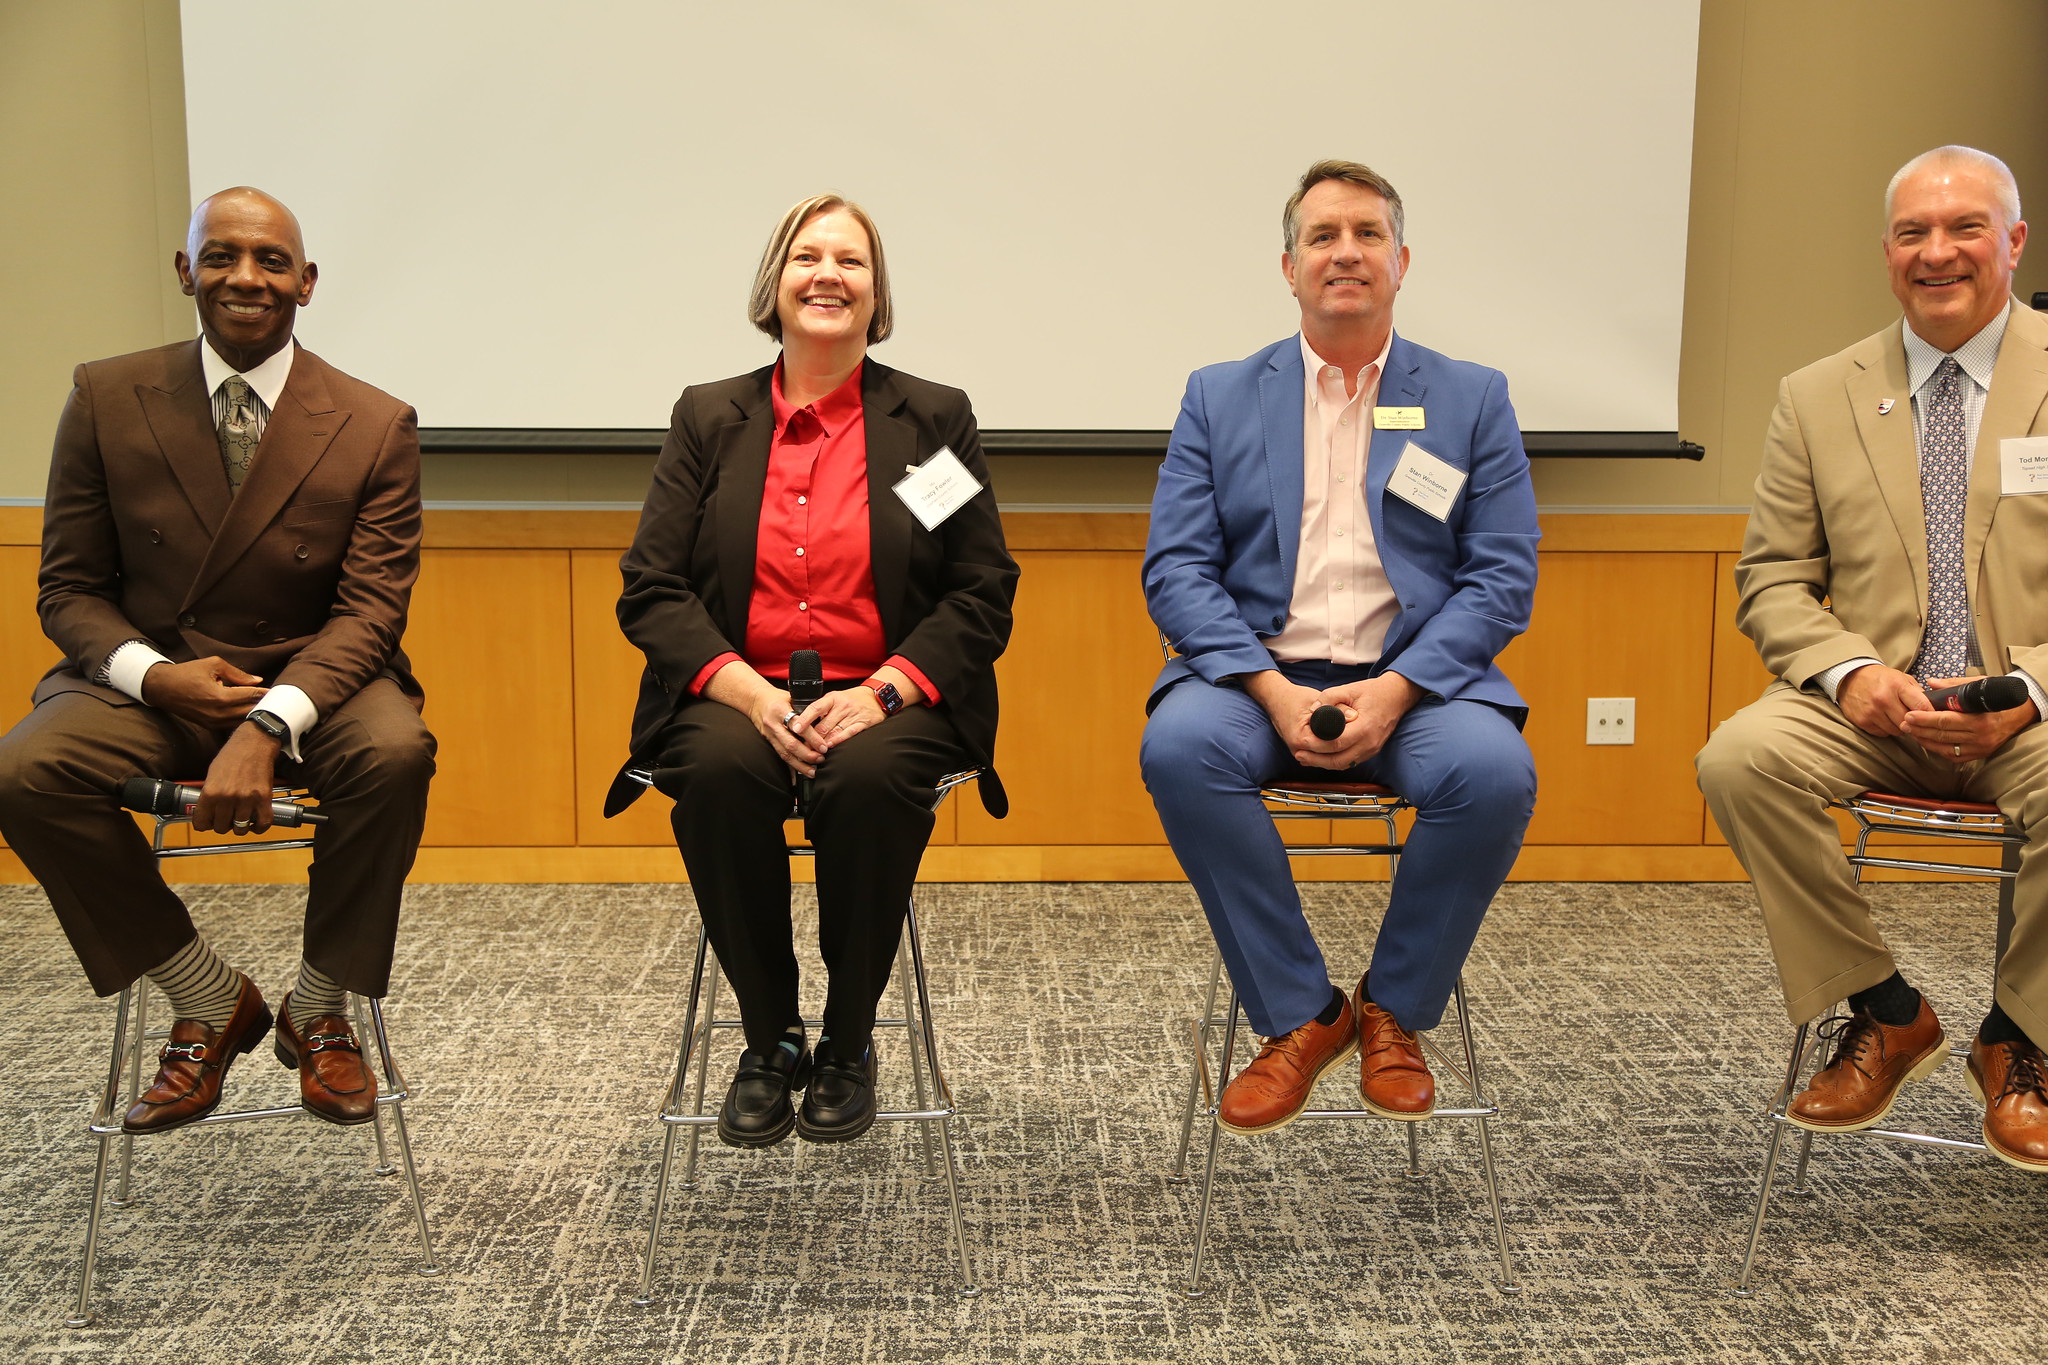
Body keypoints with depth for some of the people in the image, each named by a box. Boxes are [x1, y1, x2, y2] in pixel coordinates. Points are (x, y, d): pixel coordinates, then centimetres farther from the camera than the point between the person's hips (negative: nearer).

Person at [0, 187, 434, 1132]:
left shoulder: (375, 427, -4)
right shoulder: (107, 399, 2)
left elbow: (369, 611, -10)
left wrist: (268, 726, -28)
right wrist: (154, 673, -18)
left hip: (311, 683, -1)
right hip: (150, 680, 2)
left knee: (395, 753, -34)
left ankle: (320, 1009, -9)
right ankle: (209, 1001, -7)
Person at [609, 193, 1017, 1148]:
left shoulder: (934, 419, 8)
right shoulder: (709, 418, 11)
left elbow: (983, 595, 3)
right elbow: (649, 591, 4)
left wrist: (879, 694, -14)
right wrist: (751, 694, -14)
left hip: (887, 701, -1)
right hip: (739, 694, 1)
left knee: (868, 776, -34)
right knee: (718, 771, -32)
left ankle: (849, 1041, -10)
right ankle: (769, 1040, -10)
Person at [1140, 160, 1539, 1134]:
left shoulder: (1472, 401, 11)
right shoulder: (1220, 398, 11)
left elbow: (1502, 578, 2)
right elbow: (1176, 569, 1)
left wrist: (1395, 690, -15)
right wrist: (1273, 691, -15)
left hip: (1413, 680, 0)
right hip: (1259, 674, 0)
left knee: (1493, 771, -31)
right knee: (1178, 745, -32)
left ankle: (1392, 1012, -5)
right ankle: (1299, 1017, -14)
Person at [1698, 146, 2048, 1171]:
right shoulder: (1818, 397, 9)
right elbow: (1771, 581, 8)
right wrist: (1850, 672, -12)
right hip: (1874, 703, 2)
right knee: (1739, 758, -27)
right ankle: (1884, 1016, -6)